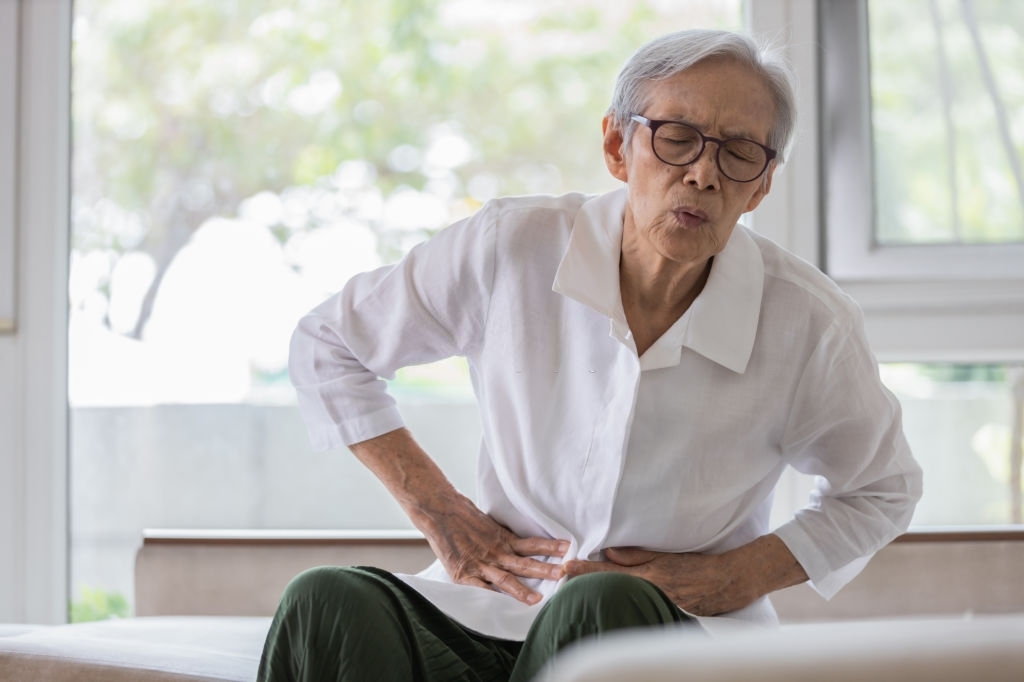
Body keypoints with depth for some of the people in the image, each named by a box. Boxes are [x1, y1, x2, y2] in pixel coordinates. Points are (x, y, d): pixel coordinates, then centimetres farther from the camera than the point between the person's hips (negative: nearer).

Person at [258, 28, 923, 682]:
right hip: (493, 616, 1)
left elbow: (882, 490, 13)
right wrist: (438, 510, 1)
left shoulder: (807, 321, -7)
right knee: (325, 604, -30)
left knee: (601, 605, -38)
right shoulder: (511, 247, -6)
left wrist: (736, 577, -4)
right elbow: (325, 344, 10)